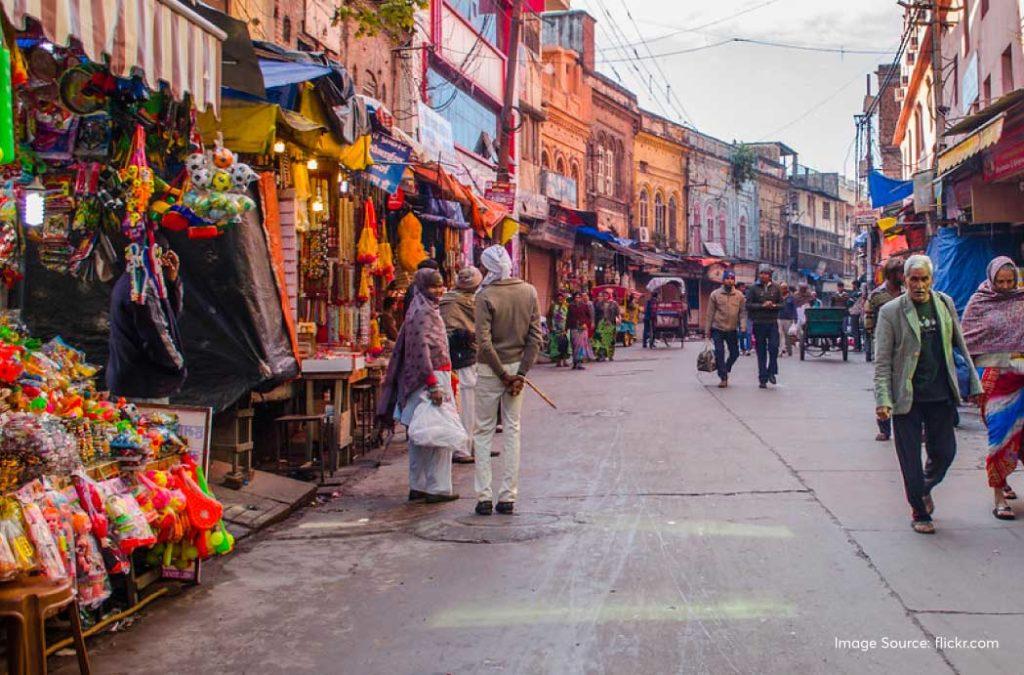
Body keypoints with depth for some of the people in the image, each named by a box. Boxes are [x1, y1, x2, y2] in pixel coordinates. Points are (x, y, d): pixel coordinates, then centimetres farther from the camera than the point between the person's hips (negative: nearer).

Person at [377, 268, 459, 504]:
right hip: (429, 379, -11)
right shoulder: (422, 313, -15)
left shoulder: (429, 310, 17)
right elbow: (422, 351, -21)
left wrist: (446, 378, 24)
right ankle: (437, 488, -2)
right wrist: (433, 385, -25)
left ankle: (418, 486, 19)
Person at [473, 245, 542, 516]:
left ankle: (484, 496, 4)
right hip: (518, 366, 4)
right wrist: (521, 374, -3)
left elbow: (484, 342, -18)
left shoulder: (486, 296, -13)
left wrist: (502, 374, -9)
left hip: (491, 369, -4)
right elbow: (535, 336, -2)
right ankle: (508, 497, 10)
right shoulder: (529, 292, 1)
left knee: (484, 432, 6)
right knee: (512, 430, 9)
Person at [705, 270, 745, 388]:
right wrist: (708, 329, -2)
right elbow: (710, 313, -1)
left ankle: (725, 370, 33)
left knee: (735, 353, 9)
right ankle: (723, 378, 6)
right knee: (719, 353, -3)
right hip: (718, 329, -2)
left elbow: (742, 312, 3)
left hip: (732, 330, 2)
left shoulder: (739, 295, 2)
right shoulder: (715, 294, -3)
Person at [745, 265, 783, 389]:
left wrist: (773, 306, -12)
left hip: (773, 323, 1)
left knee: (774, 347, -11)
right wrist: (762, 305, -15)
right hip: (759, 323, -1)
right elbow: (748, 305, -4)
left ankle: (771, 372, 9)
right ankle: (763, 378, 10)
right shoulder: (753, 288, 0)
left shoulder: (775, 288, 6)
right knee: (761, 351, 4)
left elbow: (781, 304, 8)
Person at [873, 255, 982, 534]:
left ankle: (925, 488, 38)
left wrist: (974, 383, 11)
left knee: (944, 453, 8)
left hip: (941, 395, 4)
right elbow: (882, 361, -7)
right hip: (907, 396, -3)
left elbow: (960, 346, 14)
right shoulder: (891, 312, -7)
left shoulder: (945, 304, 5)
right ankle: (919, 513, 20)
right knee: (911, 459, 3)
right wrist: (883, 399, -15)